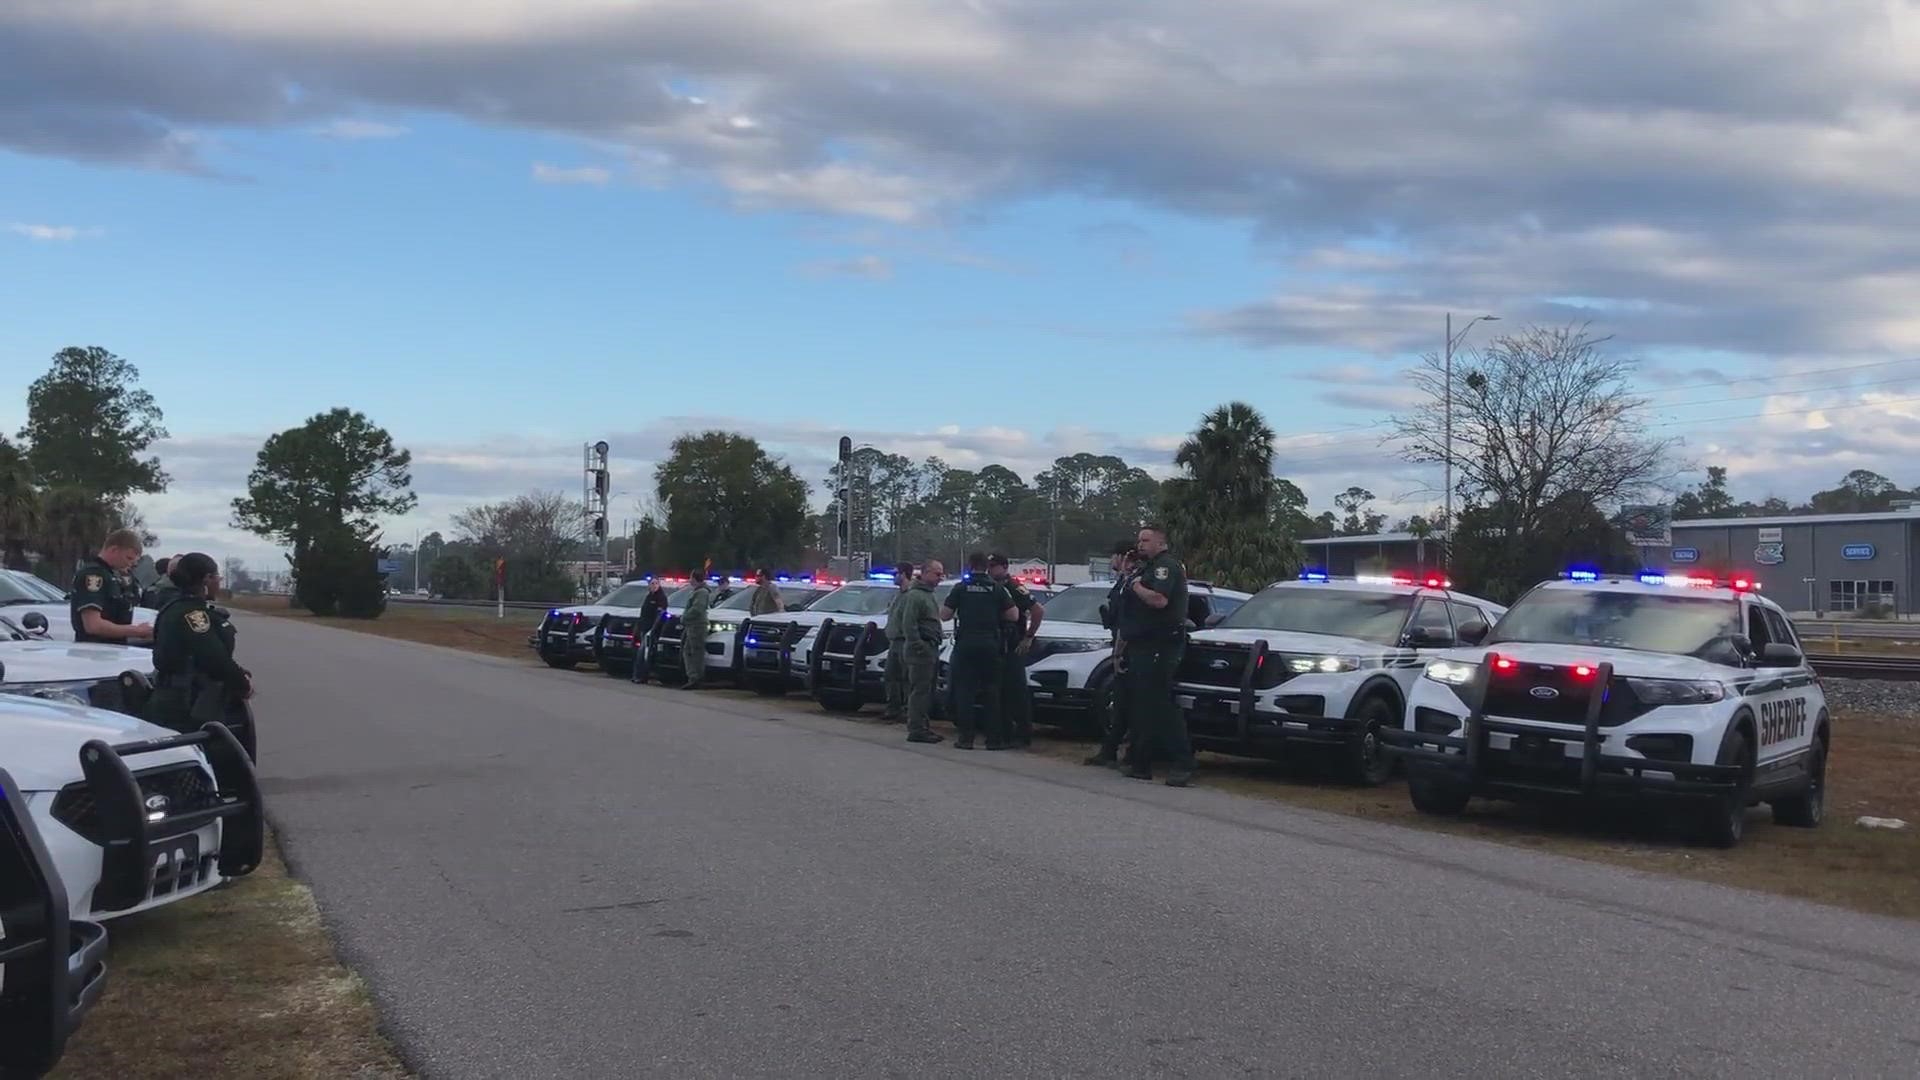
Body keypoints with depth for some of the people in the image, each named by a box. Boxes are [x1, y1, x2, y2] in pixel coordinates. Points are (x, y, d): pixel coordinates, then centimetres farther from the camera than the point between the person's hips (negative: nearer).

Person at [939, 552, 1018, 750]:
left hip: (965, 644, -1)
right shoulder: (997, 588, 2)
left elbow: (944, 615, -2)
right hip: (990, 643, 1)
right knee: (991, 691, 7)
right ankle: (994, 739, 5)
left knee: (964, 691, 4)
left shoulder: (961, 587, 0)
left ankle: (966, 738, 0)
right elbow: (1013, 615, 0)